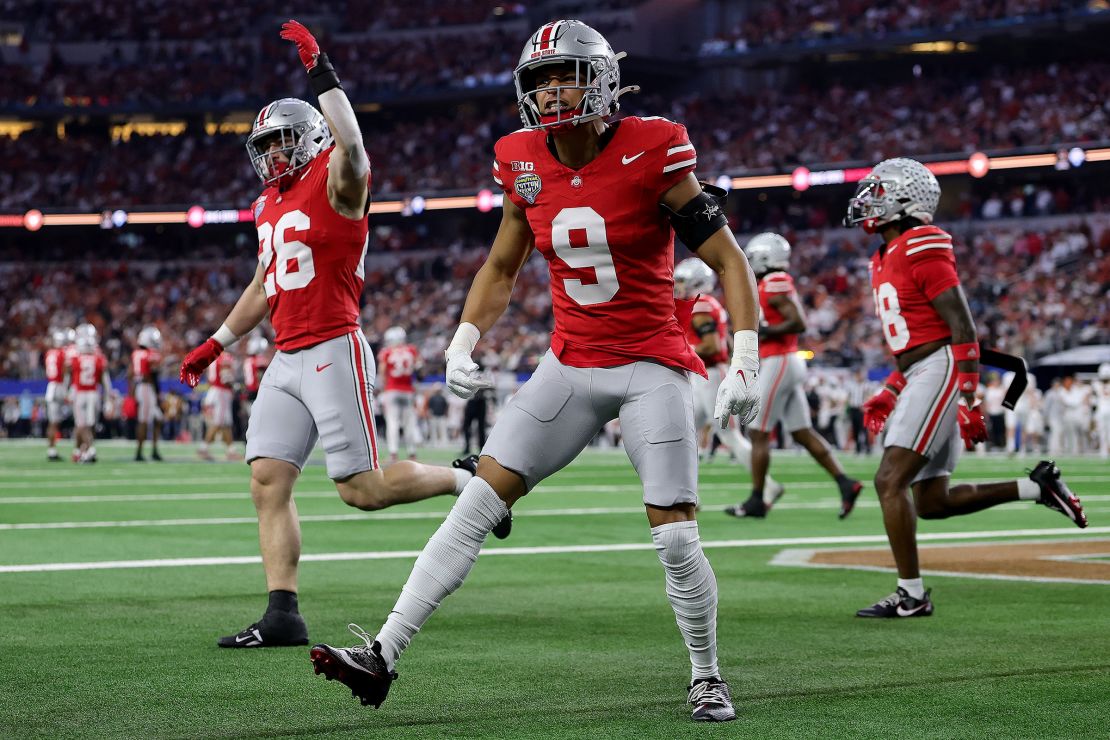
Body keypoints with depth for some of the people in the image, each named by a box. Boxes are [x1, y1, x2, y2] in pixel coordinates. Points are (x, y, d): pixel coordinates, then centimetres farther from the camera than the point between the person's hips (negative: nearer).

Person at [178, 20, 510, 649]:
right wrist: (218, 344, 30)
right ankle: (283, 615, -2)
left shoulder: (337, 183, -5)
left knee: (362, 489, -6)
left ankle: (465, 480, 17)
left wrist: (322, 72, -33)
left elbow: (351, 144, -31)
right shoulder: (271, 205, 19)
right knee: (268, 481, -2)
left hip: (334, 354, -8)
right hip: (287, 362, 8)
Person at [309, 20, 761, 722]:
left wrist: (746, 363, -17)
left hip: (652, 368, -4)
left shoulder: (649, 157, -14)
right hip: (570, 366, 4)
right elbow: (500, 270, 17)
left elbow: (730, 261, -9)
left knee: (676, 538, -7)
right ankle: (383, 655, -7)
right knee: (476, 502, -6)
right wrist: (463, 344, 4)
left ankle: (707, 678, 17)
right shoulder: (527, 166, 1)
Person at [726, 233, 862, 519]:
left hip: (778, 363, -10)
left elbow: (798, 323, -22)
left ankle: (756, 501, 1)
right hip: (790, 361, 10)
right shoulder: (779, 283, 15)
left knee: (759, 434, -3)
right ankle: (846, 484, 1)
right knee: (803, 432, 8)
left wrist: (764, 332, -16)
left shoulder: (774, 284, -14)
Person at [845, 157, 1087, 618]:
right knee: (932, 502, 10)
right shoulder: (886, 259, 17)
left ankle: (911, 595, -8)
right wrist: (888, 394, 19)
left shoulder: (922, 248, -13)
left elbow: (962, 327, -16)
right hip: (919, 376, 10)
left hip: (940, 371, -10)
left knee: (890, 481, -13)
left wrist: (970, 401, -19)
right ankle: (1036, 487, 18)